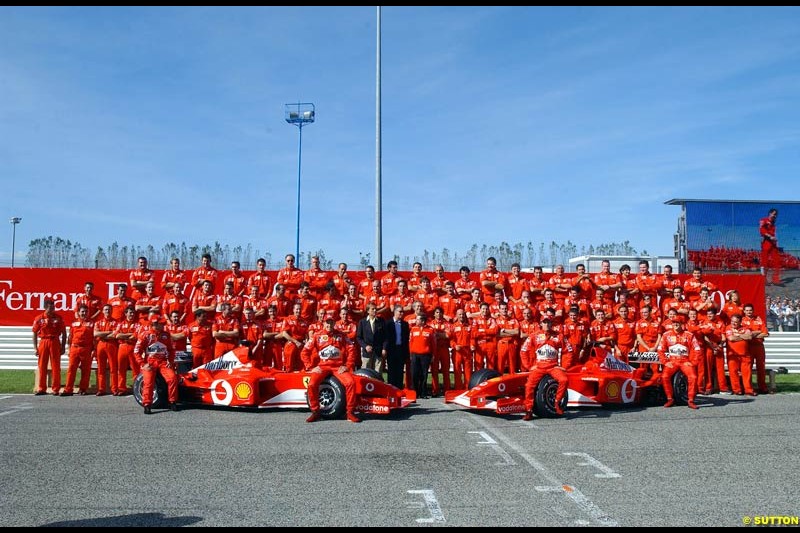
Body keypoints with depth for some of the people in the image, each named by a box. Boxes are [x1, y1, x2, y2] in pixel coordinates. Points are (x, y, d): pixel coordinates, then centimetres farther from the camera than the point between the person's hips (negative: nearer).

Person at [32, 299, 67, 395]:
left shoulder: (58, 318, 1)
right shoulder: (39, 319, 2)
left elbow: (64, 333, 4)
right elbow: (35, 334, 7)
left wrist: (63, 347, 0)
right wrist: (35, 348, 0)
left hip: (55, 342, -1)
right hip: (43, 342, 1)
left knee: (55, 367, -1)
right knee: (42, 366, 5)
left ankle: (56, 389, 4)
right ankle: (42, 388, 14)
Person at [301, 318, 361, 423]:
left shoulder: (341, 336, 9)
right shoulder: (317, 336, 6)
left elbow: (351, 350, 6)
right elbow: (304, 352, 4)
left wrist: (348, 366, -4)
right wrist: (311, 367, -5)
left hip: (338, 367, 1)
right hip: (322, 366, 0)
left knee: (351, 382, -25)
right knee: (311, 384, -27)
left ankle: (350, 412, -11)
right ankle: (315, 412, -7)